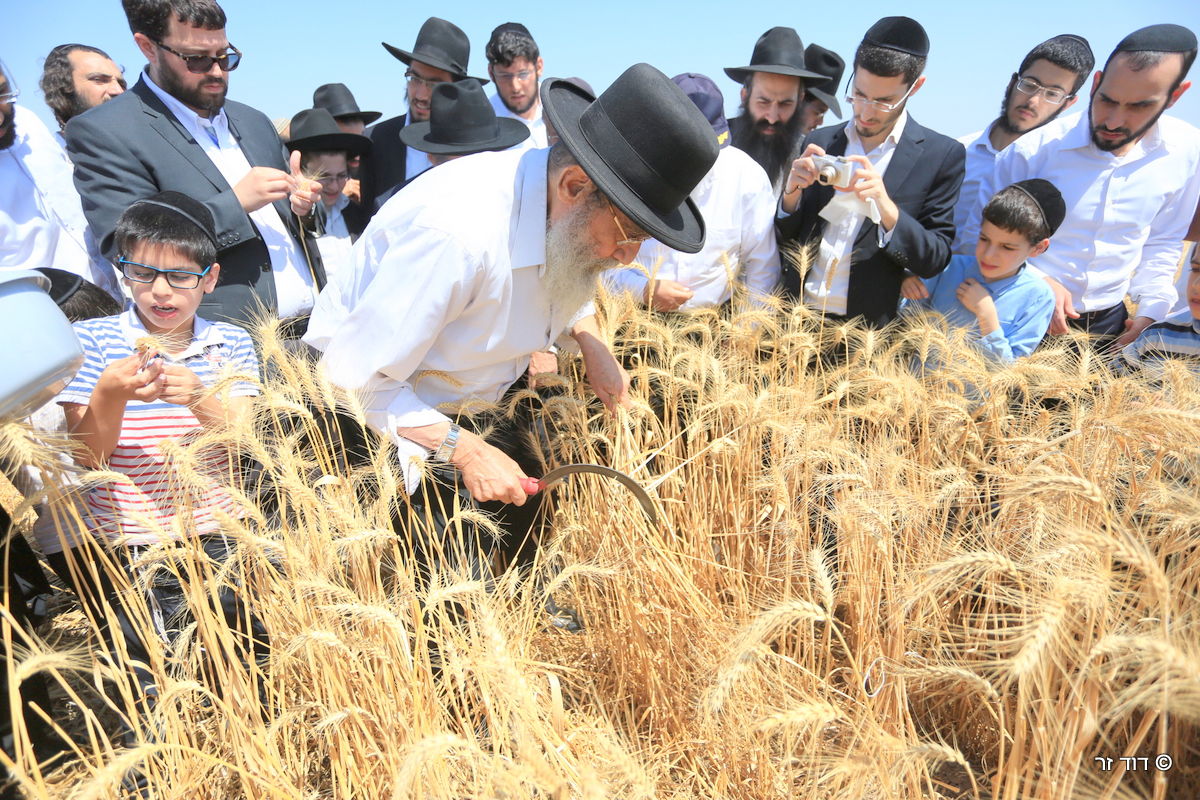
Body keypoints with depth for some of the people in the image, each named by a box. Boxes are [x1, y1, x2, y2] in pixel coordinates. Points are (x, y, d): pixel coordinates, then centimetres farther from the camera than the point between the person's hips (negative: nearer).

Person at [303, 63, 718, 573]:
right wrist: (464, 451, -28)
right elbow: (356, 377, -28)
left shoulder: (570, 214, -13)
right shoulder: (459, 231, -37)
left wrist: (590, 343, -8)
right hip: (394, 416, -6)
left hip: (489, 399, 7)